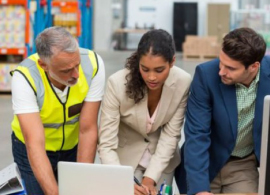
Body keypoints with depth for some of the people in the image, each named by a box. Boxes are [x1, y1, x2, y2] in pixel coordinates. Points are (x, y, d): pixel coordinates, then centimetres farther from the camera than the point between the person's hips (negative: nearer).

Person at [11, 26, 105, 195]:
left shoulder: (93, 64, -27)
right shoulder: (25, 77, -31)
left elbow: (88, 130, -22)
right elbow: (35, 145, -35)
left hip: (74, 145, 2)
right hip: (32, 150, -2)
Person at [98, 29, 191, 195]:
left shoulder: (183, 83, -23)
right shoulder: (117, 83, -29)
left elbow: (170, 135, -14)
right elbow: (106, 145, -26)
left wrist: (150, 178, -23)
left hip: (162, 158, 2)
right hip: (126, 157, -2)